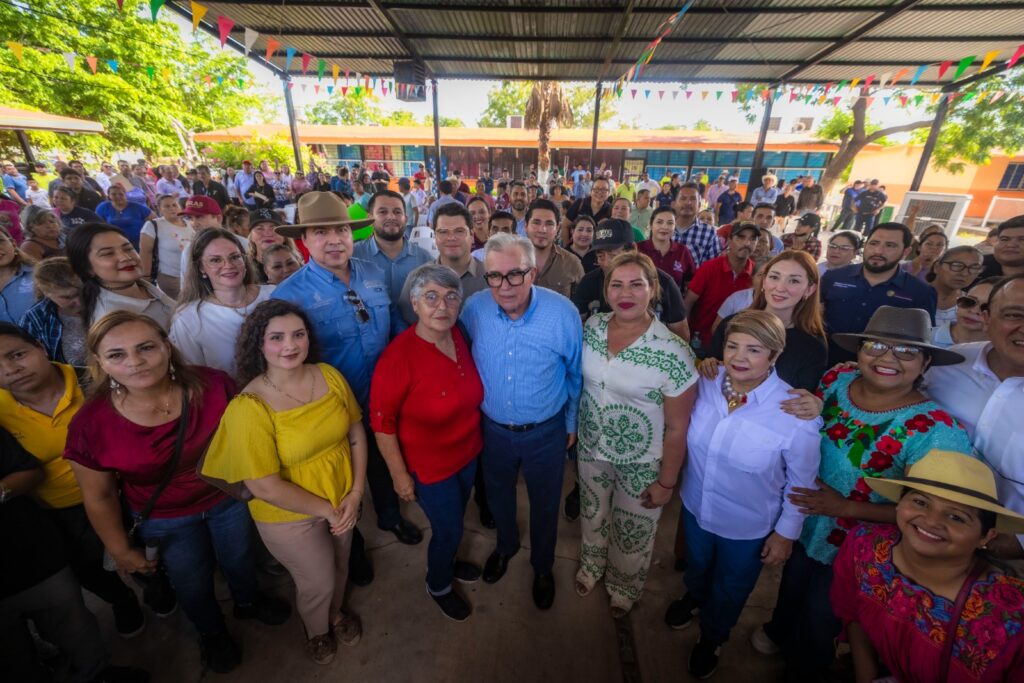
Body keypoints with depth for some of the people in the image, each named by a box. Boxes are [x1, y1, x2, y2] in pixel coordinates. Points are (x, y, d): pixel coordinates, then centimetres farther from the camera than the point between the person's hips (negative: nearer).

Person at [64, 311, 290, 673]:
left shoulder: (213, 385, -29)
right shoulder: (91, 424, -26)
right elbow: (99, 497, -9)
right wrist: (121, 551, 0)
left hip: (230, 497, 0)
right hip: (164, 519, 0)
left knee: (240, 559, 28)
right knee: (192, 584, 26)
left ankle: (248, 602, 64)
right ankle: (212, 633, 60)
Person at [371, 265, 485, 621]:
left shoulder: (459, 336, -10)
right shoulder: (398, 356, -29)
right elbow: (382, 423, -20)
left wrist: (474, 439, 11)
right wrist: (399, 475, -13)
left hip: (468, 453, 6)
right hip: (430, 466, -5)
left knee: (455, 519, 28)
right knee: (449, 529, 16)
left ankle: (448, 560, 60)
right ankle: (438, 585, 49)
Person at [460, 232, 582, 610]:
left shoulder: (562, 312, -22)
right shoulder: (474, 308, -16)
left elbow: (576, 374, -6)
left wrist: (572, 423, 3)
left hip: (546, 432, -2)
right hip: (493, 429, 2)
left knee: (545, 505, 21)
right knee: (498, 495, 27)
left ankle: (543, 566, 52)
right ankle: (505, 545, 60)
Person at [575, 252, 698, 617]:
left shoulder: (673, 352, -26)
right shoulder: (592, 326, -12)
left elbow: (677, 426, -17)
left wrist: (666, 482, -9)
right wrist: (574, 428, 8)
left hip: (641, 463, -3)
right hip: (591, 449, 4)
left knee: (632, 532, 22)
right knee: (592, 515, 28)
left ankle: (624, 586, 55)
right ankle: (591, 565, 61)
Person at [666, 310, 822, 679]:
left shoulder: (797, 415, -30)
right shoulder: (705, 383, -20)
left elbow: (800, 483, -14)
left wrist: (786, 533, -5)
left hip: (748, 528, -2)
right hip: (694, 506, 3)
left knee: (729, 590, 27)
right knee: (697, 563, 33)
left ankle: (712, 637, 60)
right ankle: (694, 597, 68)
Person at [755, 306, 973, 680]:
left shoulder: (934, 431, -28)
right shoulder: (837, 379, -15)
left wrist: (846, 507, -25)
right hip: (804, 521, 4)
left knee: (818, 620, 23)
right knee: (792, 586, 33)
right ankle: (779, 630, 66)